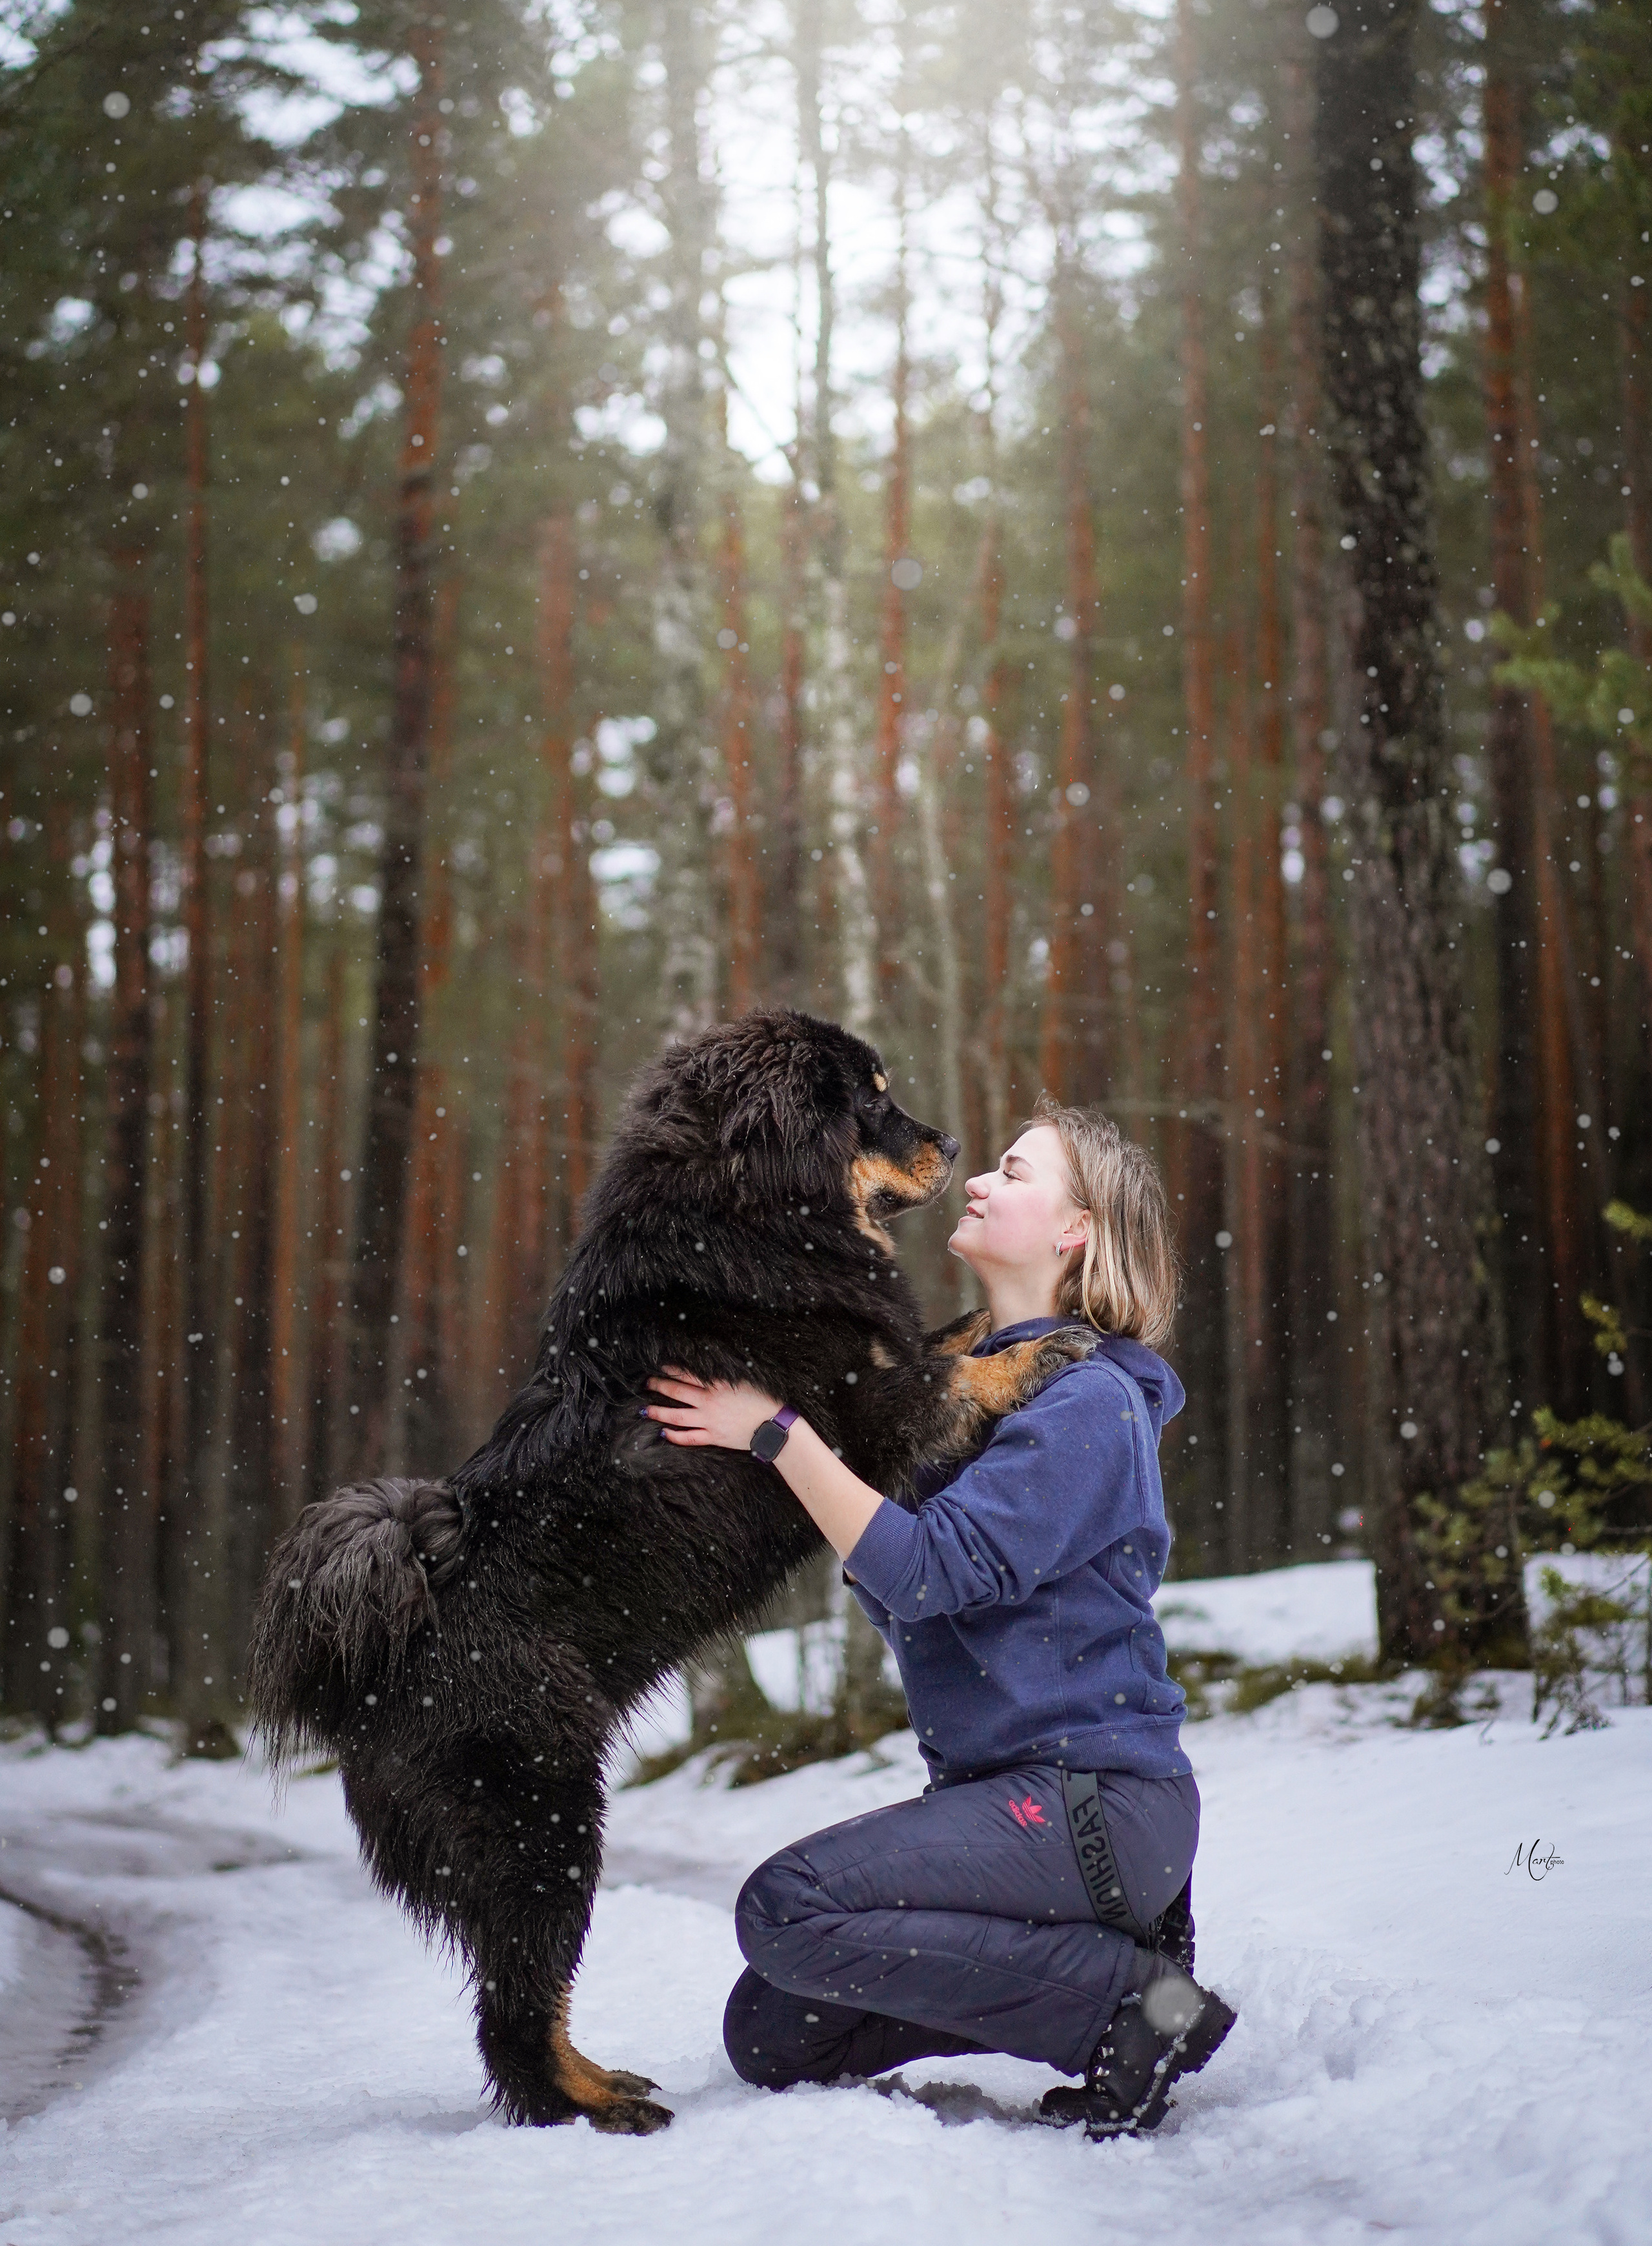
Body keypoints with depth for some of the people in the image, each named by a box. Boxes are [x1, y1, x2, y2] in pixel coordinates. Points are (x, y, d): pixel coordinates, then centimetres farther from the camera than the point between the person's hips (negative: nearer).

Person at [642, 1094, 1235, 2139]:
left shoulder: (1088, 1402, -13)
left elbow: (927, 1572, -22)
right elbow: (900, 1611, 14)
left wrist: (775, 1431, -18)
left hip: (1098, 1798, -9)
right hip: (1005, 1789, 9)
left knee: (787, 1906, -23)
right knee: (772, 2038, 2)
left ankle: (1137, 2001, -11)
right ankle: (1091, 1950, 10)